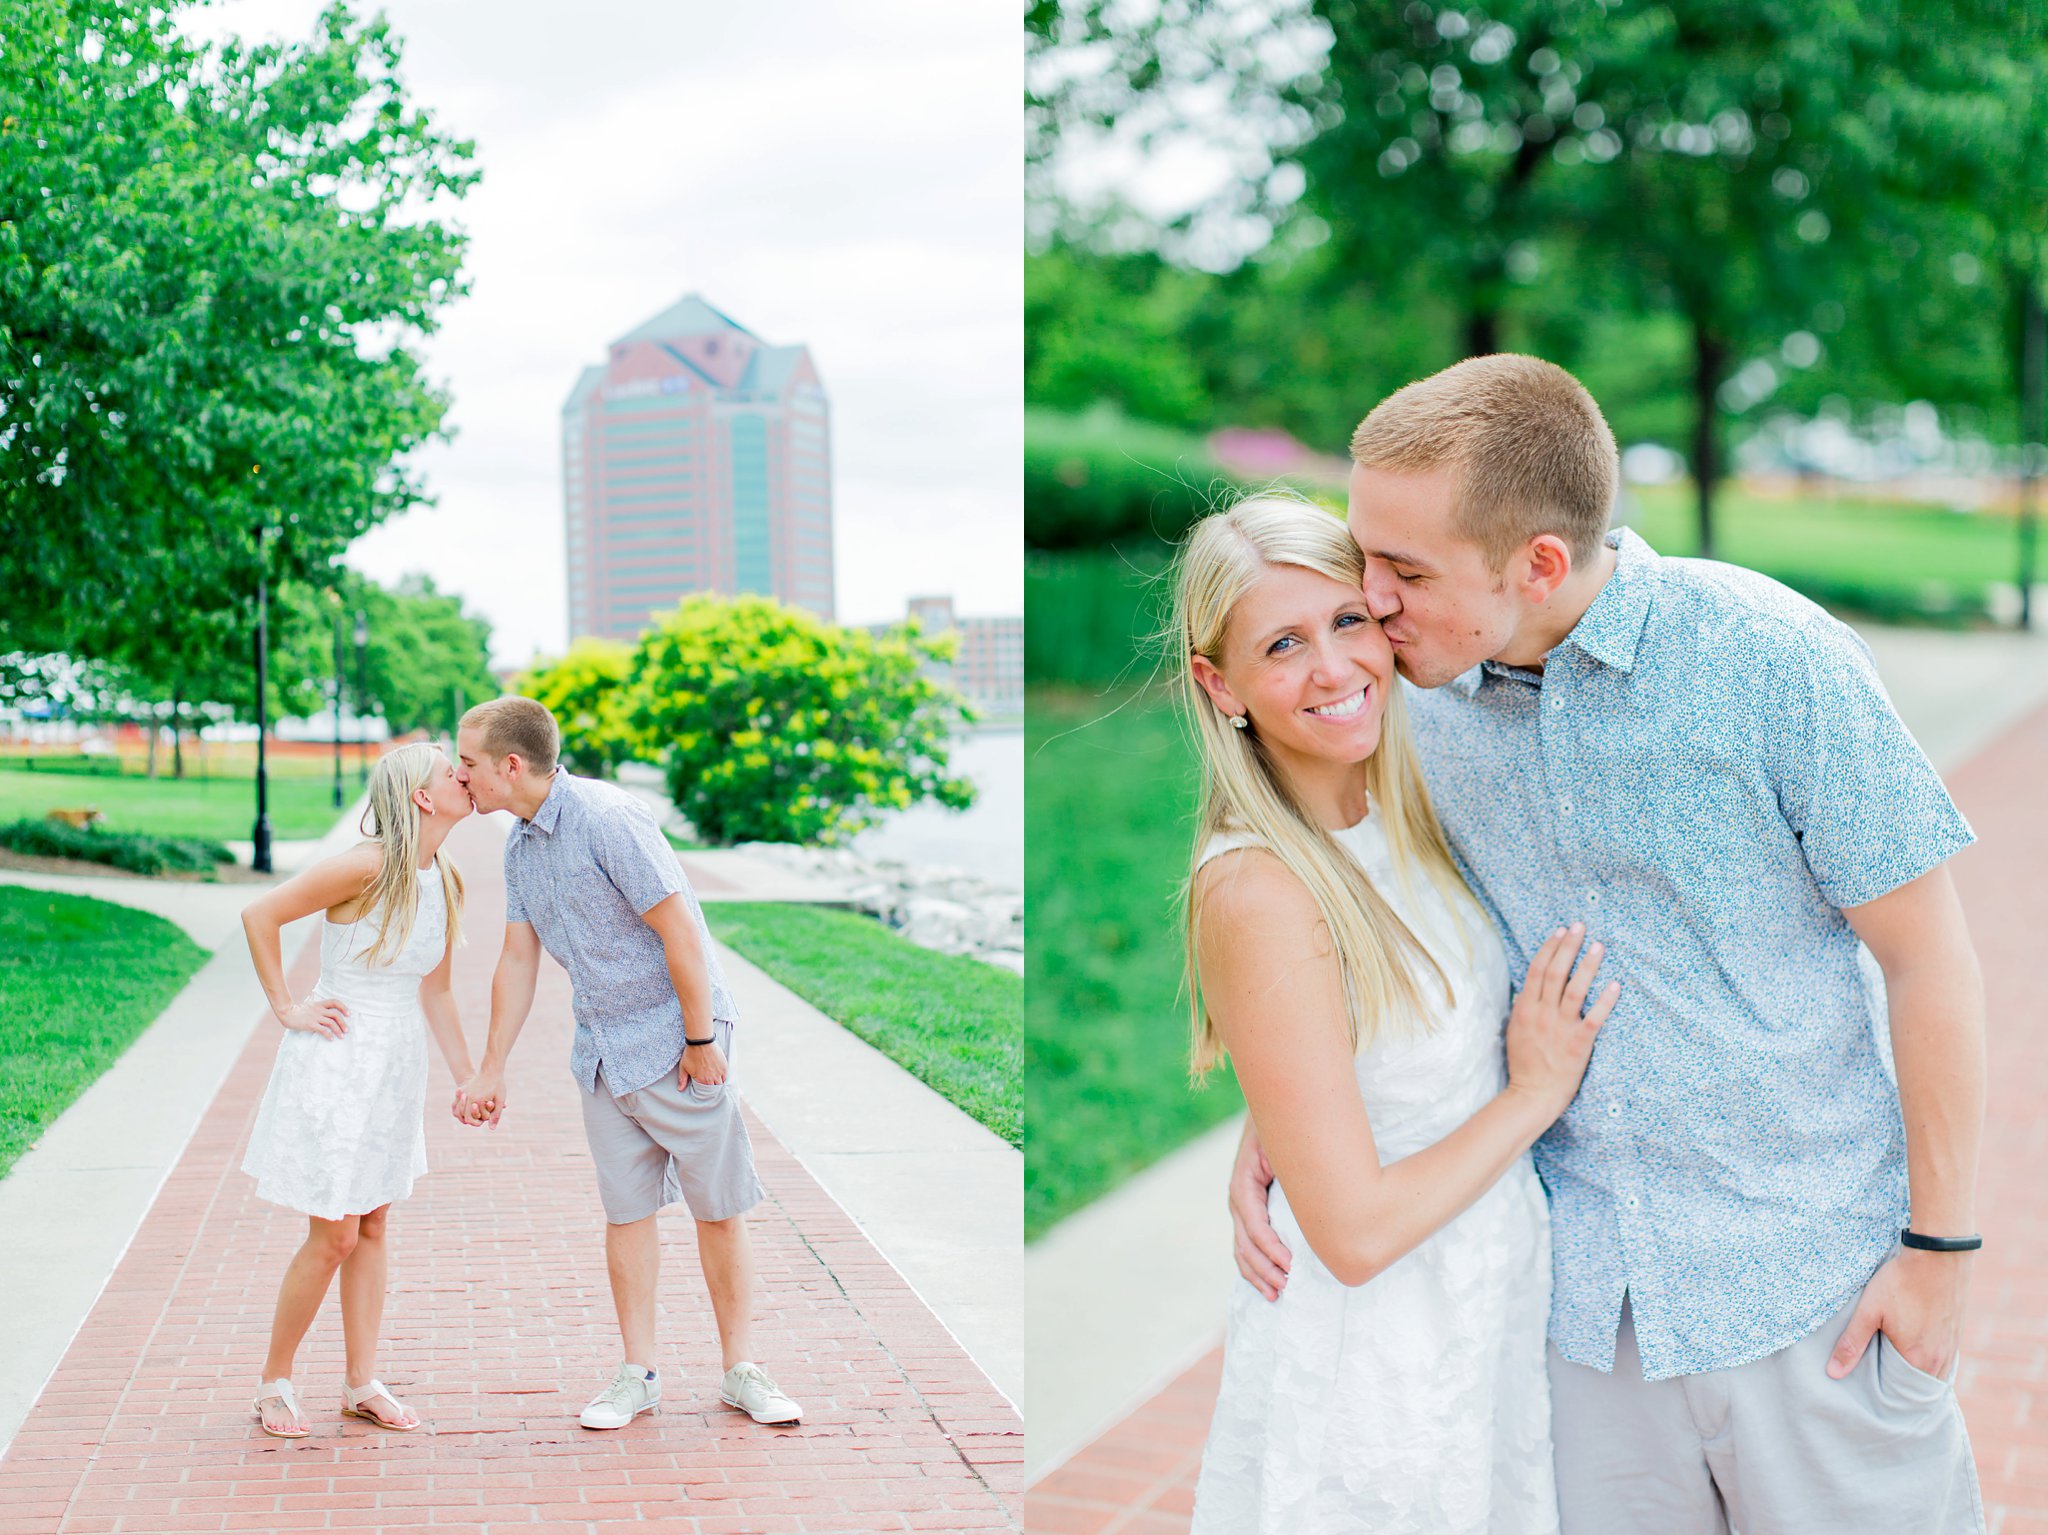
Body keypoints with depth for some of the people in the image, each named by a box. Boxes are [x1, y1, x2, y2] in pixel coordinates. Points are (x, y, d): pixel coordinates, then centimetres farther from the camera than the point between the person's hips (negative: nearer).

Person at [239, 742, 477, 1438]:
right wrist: (286, 1008, -10)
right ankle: (274, 1382, 16)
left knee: (374, 1223, 12)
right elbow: (259, 915, -14)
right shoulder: (367, 866, -19)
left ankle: (363, 1382, 22)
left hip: (396, 1064, 7)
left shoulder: (446, 883, 4)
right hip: (336, 1060, -7)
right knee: (333, 1236, -2)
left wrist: (469, 1080, 11)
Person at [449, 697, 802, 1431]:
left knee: (719, 1209, 2)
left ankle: (741, 1370, 11)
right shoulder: (520, 846, 7)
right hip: (602, 1052, 7)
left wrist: (700, 1042, -16)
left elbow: (681, 934, -19)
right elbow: (518, 960, 15)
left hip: (676, 1042, -7)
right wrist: (490, 1070, 16)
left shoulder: (608, 818, -19)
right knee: (626, 1210, 8)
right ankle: (638, 1373, 16)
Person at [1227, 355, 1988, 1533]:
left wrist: (1943, 1248, -7)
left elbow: (1928, 959, -10)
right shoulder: (1424, 696, -3)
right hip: (1579, 1285, 4)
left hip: (1809, 1274, -3)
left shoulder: (1770, 659, -16)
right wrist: (1271, 1118, -4)